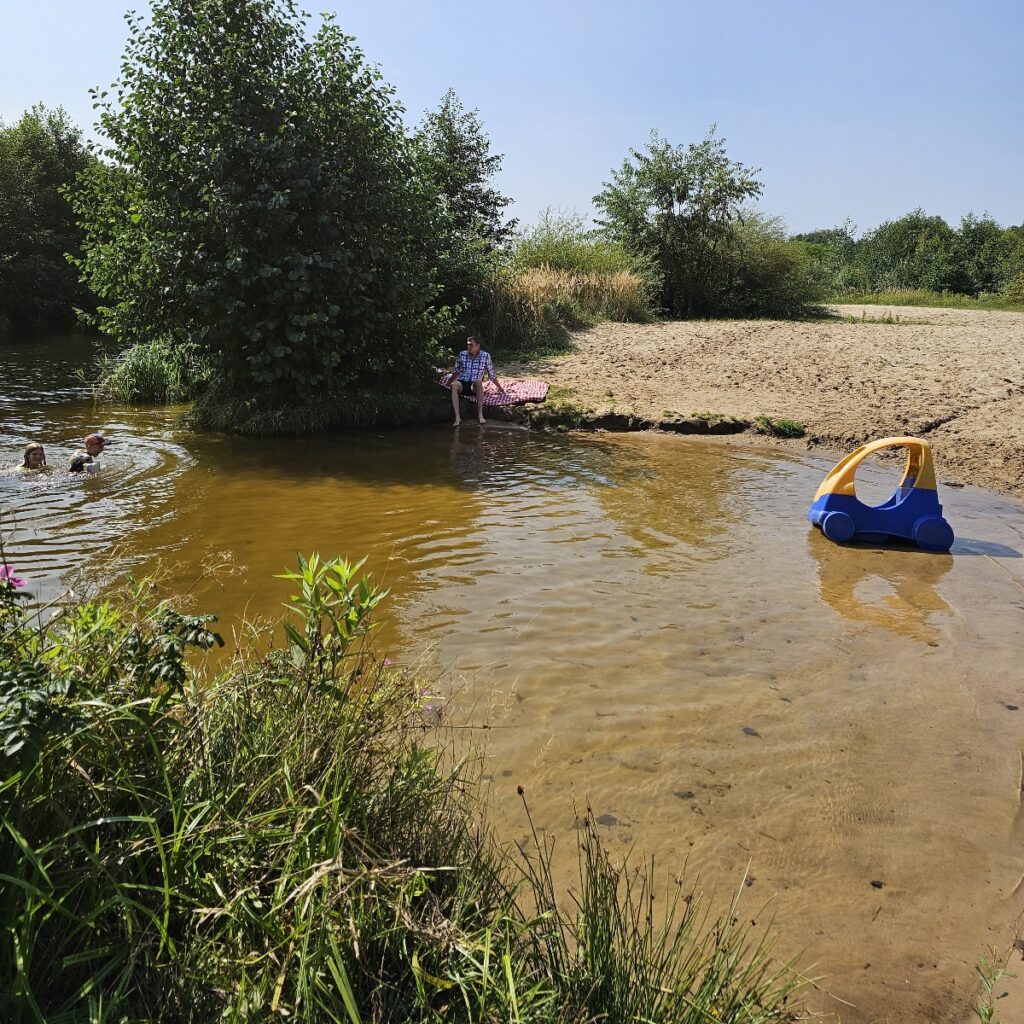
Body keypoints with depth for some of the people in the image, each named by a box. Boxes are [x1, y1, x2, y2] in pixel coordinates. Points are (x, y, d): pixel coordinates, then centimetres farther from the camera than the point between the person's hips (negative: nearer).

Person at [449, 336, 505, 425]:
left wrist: (500, 388, 10)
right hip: (462, 383, 1)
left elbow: (492, 374, 9)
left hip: (475, 386, -1)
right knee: (454, 385, -35)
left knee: (478, 382, -37)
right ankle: (457, 417, -37)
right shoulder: (462, 355, 5)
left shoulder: (485, 356, 1)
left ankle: (480, 415, -34)